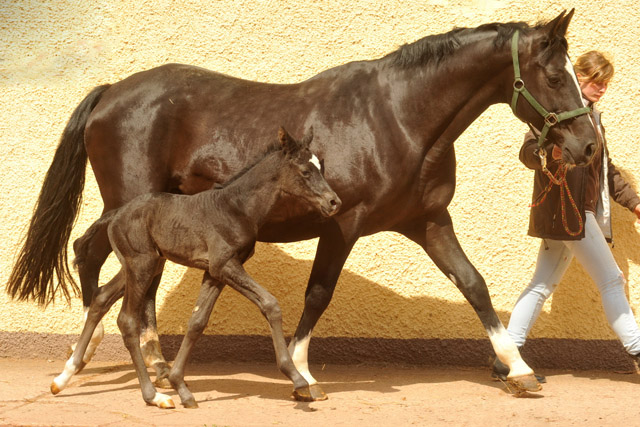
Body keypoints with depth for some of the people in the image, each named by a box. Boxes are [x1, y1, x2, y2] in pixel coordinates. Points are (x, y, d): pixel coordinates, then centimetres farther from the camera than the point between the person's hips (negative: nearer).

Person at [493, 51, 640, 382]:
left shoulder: (591, 117, 24)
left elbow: (606, 171, 30)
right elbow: (528, 151, -16)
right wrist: (550, 153, -37)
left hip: (581, 212, 10)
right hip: (566, 207, -10)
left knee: (543, 285, 7)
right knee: (611, 280, -7)